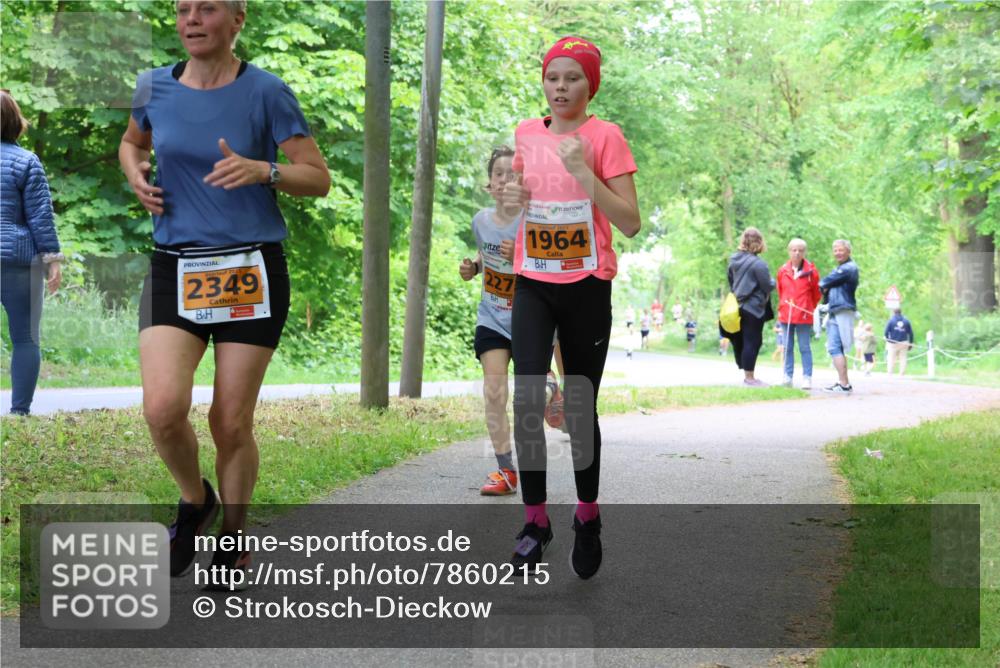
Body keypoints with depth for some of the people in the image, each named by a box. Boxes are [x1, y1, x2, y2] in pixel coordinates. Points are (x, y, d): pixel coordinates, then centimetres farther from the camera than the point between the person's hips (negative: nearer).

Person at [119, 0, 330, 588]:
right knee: (163, 407, -16)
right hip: (174, 269, 2)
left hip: (251, 269, -2)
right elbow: (132, 143, 28)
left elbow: (319, 179, -2)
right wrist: (136, 174, 6)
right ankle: (196, 500, 15)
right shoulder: (155, 88, 7)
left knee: (232, 422, 1)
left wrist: (262, 170, -20)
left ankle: (233, 535, 25)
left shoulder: (266, 92, -3)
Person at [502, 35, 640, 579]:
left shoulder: (605, 136, -5)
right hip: (532, 284, 3)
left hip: (587, 287, -3)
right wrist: (510, 197, -1)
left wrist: (584, 171, -20)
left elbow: (630, 223, -11)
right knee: (527, 397, -12)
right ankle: (535, 519, -2)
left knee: (580, 408, 5)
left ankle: (587, 517, 23)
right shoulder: (525, 133, 8)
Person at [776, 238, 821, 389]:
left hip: (804, 315, -3)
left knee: (805, 347, -1)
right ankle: (787, 377, 11)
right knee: (788, 347, 7)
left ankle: (807, 378, 0)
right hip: (786, 314, 3)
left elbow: (816, 293, 7)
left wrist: (810, 308, 11)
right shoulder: (783, 270, 6)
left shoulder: (811, 271, -2)